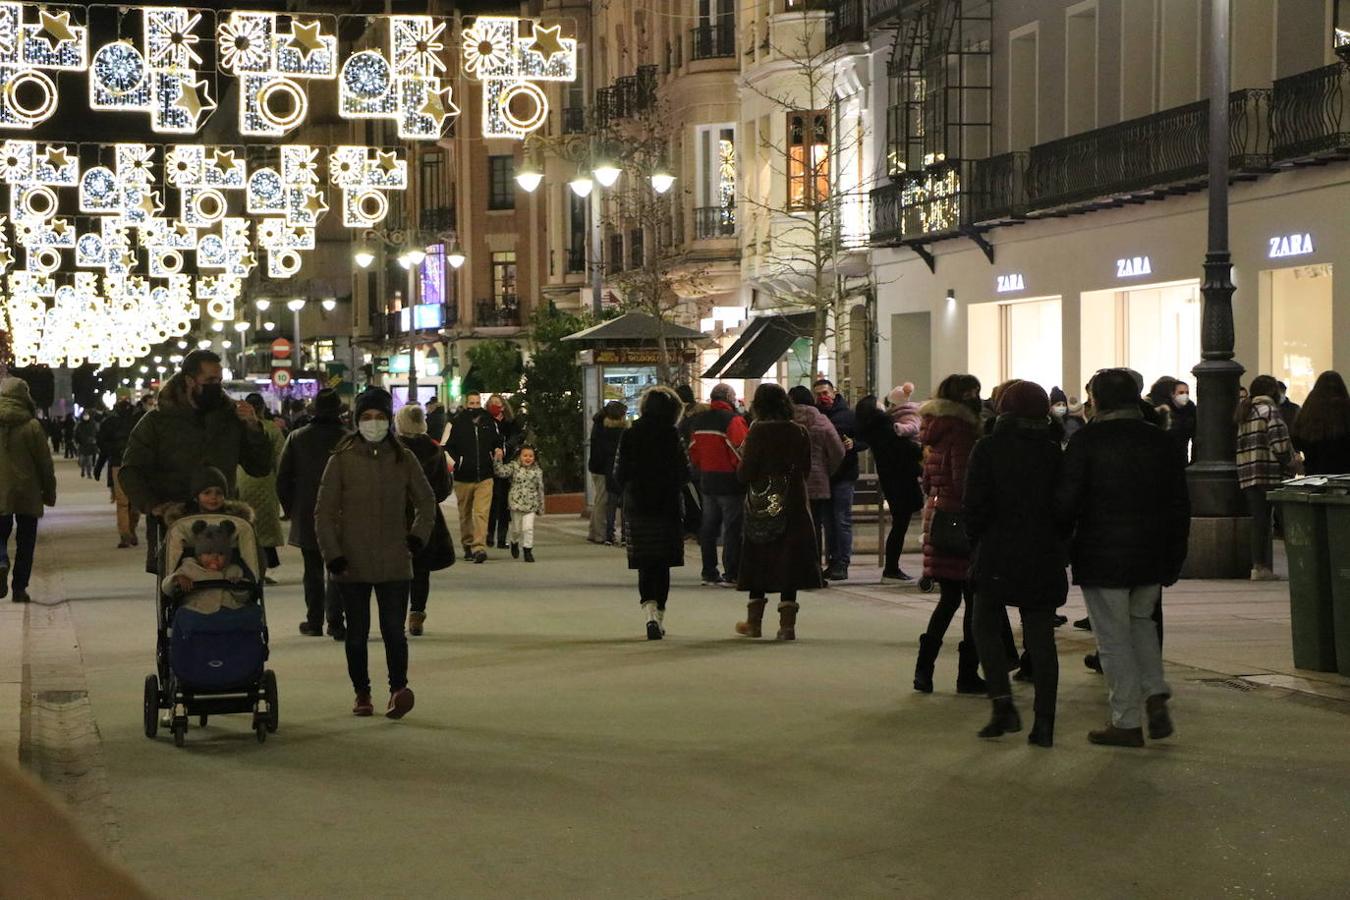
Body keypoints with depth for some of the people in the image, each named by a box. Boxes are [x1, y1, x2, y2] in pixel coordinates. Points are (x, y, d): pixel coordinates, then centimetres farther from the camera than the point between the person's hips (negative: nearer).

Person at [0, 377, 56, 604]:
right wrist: (49, 492, 6)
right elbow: (45, 462, -5)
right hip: (27, 494, -1)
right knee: (25, 542, 9)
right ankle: (19, 587, 8)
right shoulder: (31, 426, -10)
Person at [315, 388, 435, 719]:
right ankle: (362, 693, 18)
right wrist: (333, 555, -6)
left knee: (394, 630, -11)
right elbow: (324, 512, 1)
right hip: (352, 564, 0)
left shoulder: (404, 459, 5)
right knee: (357, 633, 8)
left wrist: (417, 537, 5)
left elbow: (426, 502, 17)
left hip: (394, 563, 0)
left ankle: (398, 688, -17)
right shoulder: (341, 460, 0)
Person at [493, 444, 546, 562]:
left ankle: (528, 550, 3)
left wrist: (541, 507, 10)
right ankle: (514, 542, 40)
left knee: (528, 528, -8)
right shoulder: (514, 467, 0)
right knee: (516, 528, 11)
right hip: (516, 503, 0)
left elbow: (540, 489, 9)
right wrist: (498, 459, -27)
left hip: (531, 505, 0)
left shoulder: (537, 471, 4)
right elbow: (500, 472, -14)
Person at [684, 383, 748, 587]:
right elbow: (742, 450, -21)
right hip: (730, 482, -7)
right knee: (733, 528, -1)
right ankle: (731, 574, -2)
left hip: (706, 481, 7)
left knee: (708, 528, 13)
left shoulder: (698, 419, 8)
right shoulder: (734, 419, -14)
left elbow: (692, 450, 13)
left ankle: (709, 572, 17)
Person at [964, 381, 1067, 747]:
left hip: (997, 556, -3)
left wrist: (976, 544, 6)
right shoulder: (1054, 452, 2)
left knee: (986, 624, 13)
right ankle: (1044, 722, 4)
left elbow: (975, 505, -8)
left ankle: (1003, 702, -3)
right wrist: (1060, 548, 14)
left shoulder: (987, 450, -6)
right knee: (1041, 637, 6)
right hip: (1044, 559, 3)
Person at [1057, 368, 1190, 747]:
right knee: (1141, 620, 25)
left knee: (1114, 639, 3)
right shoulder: (1160, 442, 5)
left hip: (1102, 559, -5)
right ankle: (1155, 695, 8)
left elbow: (1066, 502, -11)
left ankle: (1126, 722, 6)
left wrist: (1058, 547, 4)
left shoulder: (1086, 442, -10)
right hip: (1151, 558, 5)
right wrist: (1174, 560, 14)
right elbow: (1180, 505, 8)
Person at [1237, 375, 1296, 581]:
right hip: (1270, 475, -7)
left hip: (1247, 476, 7)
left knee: (1259, 521, 8)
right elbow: (1279, 444, -15)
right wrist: (1289, 463, -3)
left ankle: (1258, 566, 5)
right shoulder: (1270, 410, -6)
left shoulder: (1243, 413, 18)